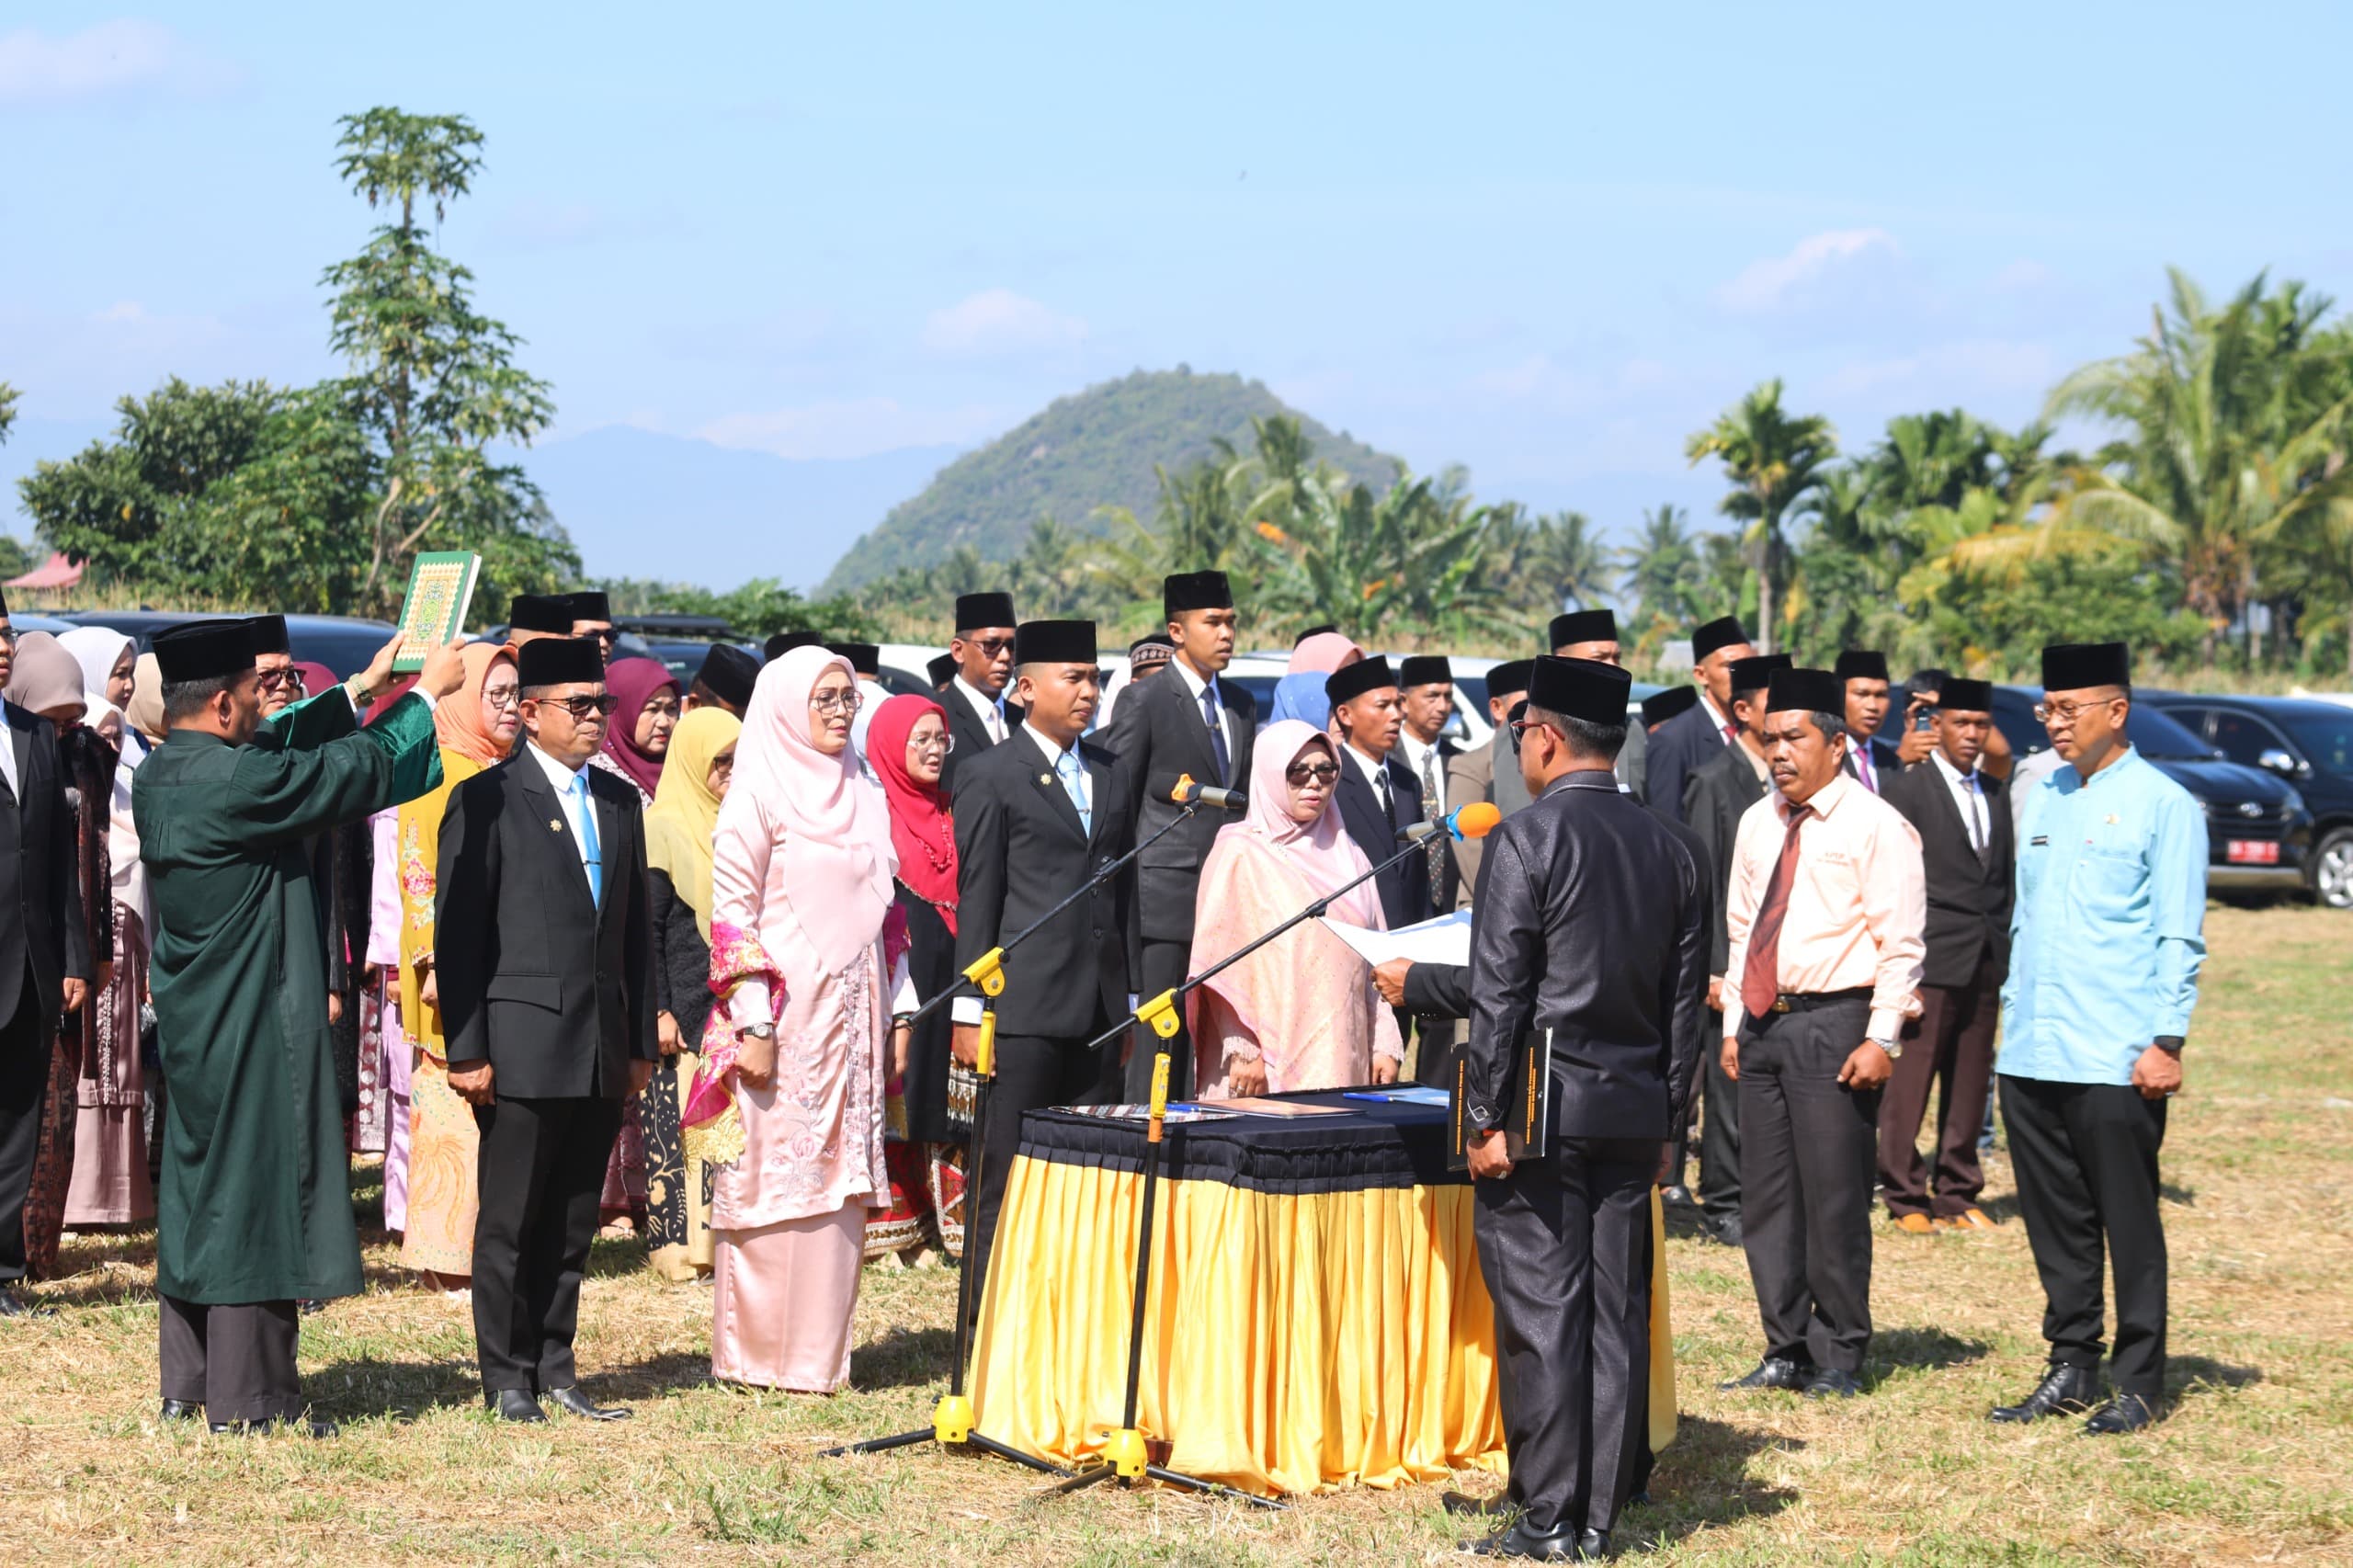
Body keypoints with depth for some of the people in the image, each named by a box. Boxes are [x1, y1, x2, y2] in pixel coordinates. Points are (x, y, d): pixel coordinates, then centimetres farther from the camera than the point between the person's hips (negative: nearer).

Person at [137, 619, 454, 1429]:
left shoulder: (159, 775, 5)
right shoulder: (236, 781, -21)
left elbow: (292, 760, 17)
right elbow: (360, 770, -12)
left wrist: (362, 690, 23)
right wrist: (427, 692, 2)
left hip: (192, 1022, 9)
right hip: (253, 1025, -9)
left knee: (199, 1191, 15)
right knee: (257, 1198, -3)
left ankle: (186, 1385, 21)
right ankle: (248, 1403, 1)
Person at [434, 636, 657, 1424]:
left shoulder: (620, 802, 14)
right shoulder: (485, 800, -3)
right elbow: (458, 932, -7)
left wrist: (640, 1042, 12)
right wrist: (466, 1050, -11)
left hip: (602, 1053, 5)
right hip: (524, 1048, -5)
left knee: (573, 1222, 10)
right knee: (510, 1221, 1)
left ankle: (553, 1367, 18)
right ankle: (507, 1378, 9)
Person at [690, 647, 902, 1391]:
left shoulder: (864, 798, 14)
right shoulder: (758, 795, -5)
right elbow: (731, 912, -9)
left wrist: (891, 1015, 13)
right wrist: (753, 1025, -15)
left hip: (852, 1020, 6)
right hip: (782, 1019, -6)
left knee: (840, 1182, 7)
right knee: (772, 1180, -3)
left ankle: (819, 1351, 13)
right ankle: (757, 1354, 5)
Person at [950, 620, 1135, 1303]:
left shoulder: (1112, 773, 15)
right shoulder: (991, 776, -2)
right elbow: (975, 898, -5)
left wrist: (1132, 994, 14)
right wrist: (969, 1010, -8)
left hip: (1100, 1008, 6)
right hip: (1025, 1008, -5)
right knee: (1007, 1173, -2)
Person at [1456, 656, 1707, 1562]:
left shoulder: (1527, 839, -9)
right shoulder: (1670, 851, 10)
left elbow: (1500, 994, -12)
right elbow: (1684, 1003, 12)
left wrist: (1485, 1119, -10)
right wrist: (1666, 1120, 17)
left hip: (1543, 1112, -6)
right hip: (1635, 1115, 6)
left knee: (1540, 1316, -3)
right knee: (1616, 1315, 7)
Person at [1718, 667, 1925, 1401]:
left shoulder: (1875, 825, -6)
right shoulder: (1758, 823, 14)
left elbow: (1901, 943, -9)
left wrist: (1881, 1040, -15)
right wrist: (1734, 1025, 14)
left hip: (1833, 1023, -7)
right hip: (1763, 1024, 7)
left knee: (1833, 1199, -4)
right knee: (1766, 1197, 9)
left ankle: (1838, 1360, 7)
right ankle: (1787, 1350, 19)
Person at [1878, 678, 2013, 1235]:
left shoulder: (1994, 794, 16)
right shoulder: (1907, 789, -3)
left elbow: (2006, 876, 18)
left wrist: (2008, 953, 9)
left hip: (1986, 963, 6)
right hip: (1931, 960, -6)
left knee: (1970, 1086, 8)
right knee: (1910, 1085, -5)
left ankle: (1958, 1195, 15)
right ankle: (1906, 1198, 3)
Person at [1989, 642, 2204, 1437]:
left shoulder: (2162, 804, -5)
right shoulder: (2043, 797, 14)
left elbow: (2180, 937, -7)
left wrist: (2167, 1040, -13)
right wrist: (2012, 1013, 15)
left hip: (2116, 1063, -6)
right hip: (2031, 1056, 6)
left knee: (2129, 1223, 1)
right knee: (2055, 1223, 10)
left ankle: (2139, 1382, 8)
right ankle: (2071, 1368, 20)